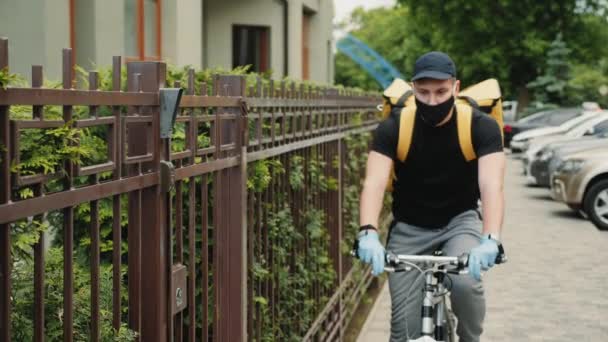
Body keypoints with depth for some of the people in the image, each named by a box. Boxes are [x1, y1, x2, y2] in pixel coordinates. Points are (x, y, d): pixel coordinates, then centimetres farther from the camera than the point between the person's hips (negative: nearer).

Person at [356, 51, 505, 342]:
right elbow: (374, 183, -28)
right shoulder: (393, 127, -17)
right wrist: (368, 233, -47)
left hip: (460, 221, -1)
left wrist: (491, 240, -49)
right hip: (409, 228, 1)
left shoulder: (481, 127, -19)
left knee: (466, 283, -31)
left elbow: (491, 186, -31)